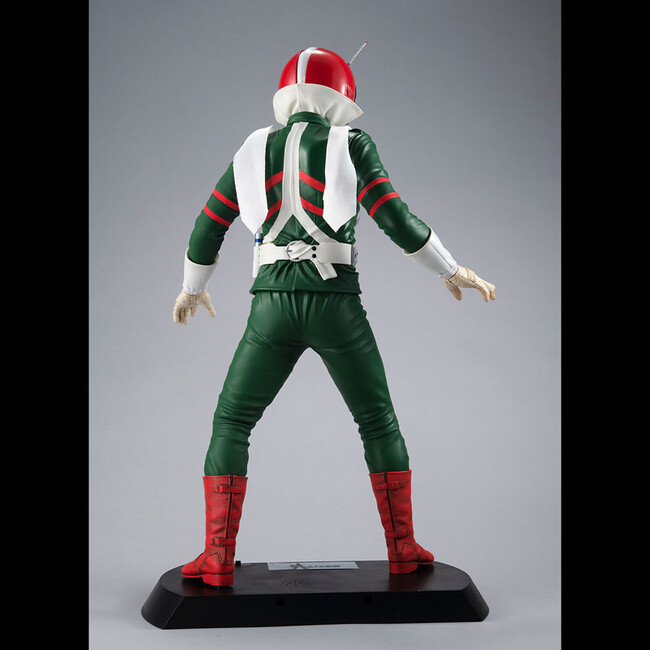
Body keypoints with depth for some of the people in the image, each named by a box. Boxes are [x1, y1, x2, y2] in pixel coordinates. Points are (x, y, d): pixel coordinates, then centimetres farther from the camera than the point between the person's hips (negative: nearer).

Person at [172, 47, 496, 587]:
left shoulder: (255, 150, 14)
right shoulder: (351, 144, 4)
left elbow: (208, 229, 17)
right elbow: (396, 220, -5)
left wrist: (193, 287, 34)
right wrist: (452, 270, 7)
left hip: (273, 304, 1)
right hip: (336, 304, -1)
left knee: (231, 424, 11)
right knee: (379, 423, 15)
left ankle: (218, 559, 2)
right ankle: (403, 549, 16)